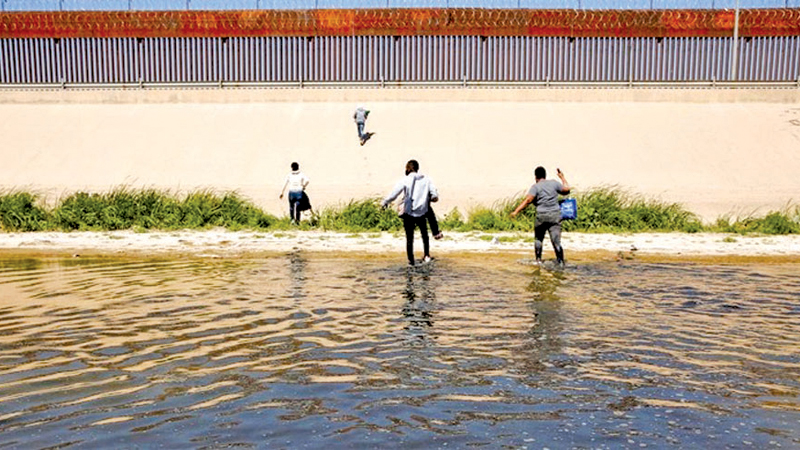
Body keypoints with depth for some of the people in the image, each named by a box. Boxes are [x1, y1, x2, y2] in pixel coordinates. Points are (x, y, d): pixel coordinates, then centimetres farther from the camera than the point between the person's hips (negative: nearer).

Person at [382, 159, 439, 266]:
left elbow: (393, 194, -9)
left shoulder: (405, 180, -6)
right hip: (421, 213, 2)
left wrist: (384, 203, 6)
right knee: (424, 235, 23)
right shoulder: (426, 180, 2)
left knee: (409, 238, 8)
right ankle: (426, 255, 18)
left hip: (408, 213, -2)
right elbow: (435, 197, -2)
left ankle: (411, 261, 11)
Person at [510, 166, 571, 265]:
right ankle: (561, 261, -3)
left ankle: (538, 260, 20)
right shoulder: (554, 183, 6)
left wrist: (516, 211, -19)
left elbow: (528, 200, -17)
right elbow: (566, 190, 17)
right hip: (555, 215, 2)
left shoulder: (535, 187, -5)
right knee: (556, 240, 0)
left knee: (538, 239, 16)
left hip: (542, 216, -2)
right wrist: (562, 178, 30)